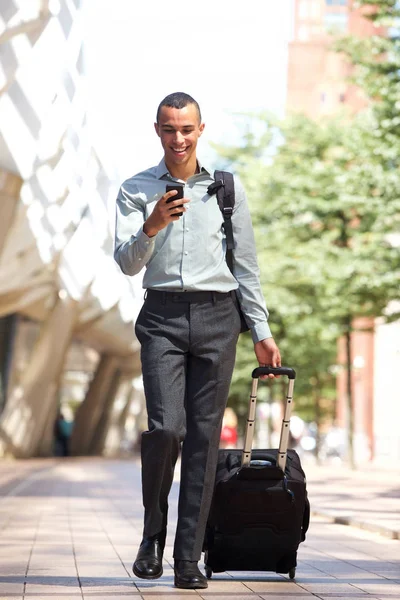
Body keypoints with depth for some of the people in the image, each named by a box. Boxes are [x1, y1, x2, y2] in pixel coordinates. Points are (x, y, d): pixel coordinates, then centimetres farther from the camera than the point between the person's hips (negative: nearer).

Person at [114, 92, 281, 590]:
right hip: (162, 316, -1)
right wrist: (152, 226, -20)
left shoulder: (228, 187, 12)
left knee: (204, 436, -2)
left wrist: (261, 332, 12)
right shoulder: (136, 190, 9)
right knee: (165, 427, -15)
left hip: (217, 316, 1)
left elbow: (246, 265, 15)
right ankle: (153, 533, 9)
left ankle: (189, 558, 2)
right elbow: (128, 263, -1)